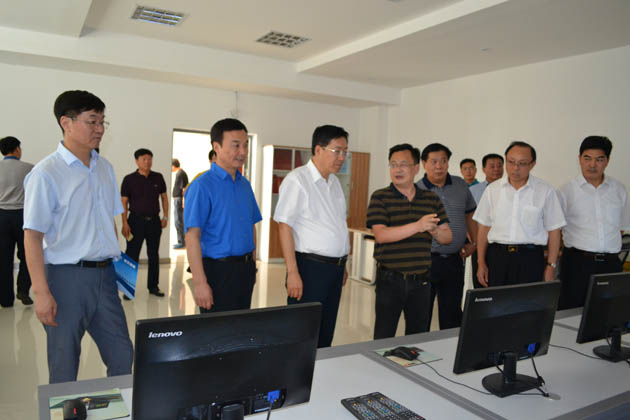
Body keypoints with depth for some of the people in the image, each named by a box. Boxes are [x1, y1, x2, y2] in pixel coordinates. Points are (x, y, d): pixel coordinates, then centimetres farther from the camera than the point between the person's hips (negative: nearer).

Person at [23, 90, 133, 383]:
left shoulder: (105, 168, 10)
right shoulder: (46, 173, -10)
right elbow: (33, 236, -11)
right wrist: (41, 292, -16)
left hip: (104, 274, 6)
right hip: (67, 278, -6)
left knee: (122, 357, 12)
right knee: (64, 367, 8)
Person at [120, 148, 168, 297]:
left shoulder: (158, 178, 5)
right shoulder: (129, 179, -4)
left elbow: (164, 197, 13)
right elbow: (124, 202, -4)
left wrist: (165, 216, 6)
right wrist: (125, 223, -10)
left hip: (154, 221, 3)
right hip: (136, 220, -3)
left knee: (154, 255, 10)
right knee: (132, 255, -2)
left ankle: (153, 286, 21)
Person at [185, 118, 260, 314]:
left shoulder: (245, 184, 10)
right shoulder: (202, 185, -13)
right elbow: (192, 236, -17)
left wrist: (252, 265, 14)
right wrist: (200, 283, -21)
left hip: (245, 270, 7)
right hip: (218, 269, -7)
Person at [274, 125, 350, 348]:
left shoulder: (334, 182, 13)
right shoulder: (297, 180, -11)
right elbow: (285, 227, -15)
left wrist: (342, 264, 18)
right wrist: (292, 273, -20)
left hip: (335, 268, 8)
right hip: (310, 267, -7)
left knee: (325, 334, 15)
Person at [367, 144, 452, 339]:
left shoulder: (432, 199, 8)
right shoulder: (380, 197, -4)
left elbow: (447, 237, 9)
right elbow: (381, 235, -17)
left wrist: (434, 231, -14)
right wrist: (417, 226, -27)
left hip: (421, 279, 4)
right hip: (390, 279, -3)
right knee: (383, 338, 5)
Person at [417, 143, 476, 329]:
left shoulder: (460, 185, 8)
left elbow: (470, 215, 19)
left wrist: (473, 242, 15)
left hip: (454, 260, 4)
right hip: (426, 260, -3)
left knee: (452, 315, 13)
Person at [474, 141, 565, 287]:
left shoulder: (545, 191, 3)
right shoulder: (492, 189, 8)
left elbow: (553, 231, 4)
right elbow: (484, 227, 9)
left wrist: (551, 266, -1)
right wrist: (481, 263, 5)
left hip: (530, 258, -1)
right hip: (497, 256, 2)